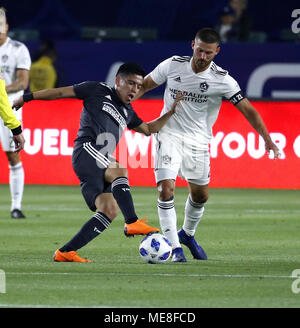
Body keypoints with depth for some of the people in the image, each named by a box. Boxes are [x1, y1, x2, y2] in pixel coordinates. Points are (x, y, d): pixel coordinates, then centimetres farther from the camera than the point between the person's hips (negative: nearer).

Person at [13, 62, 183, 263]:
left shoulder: (127, 112, 28)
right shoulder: (98, 91, 8)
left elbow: (148, 129, 41)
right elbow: (61, 92, 11)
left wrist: (171, 113, 29)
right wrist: (27, 98, 12)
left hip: (101, 166, 8)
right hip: (86, 150, -8)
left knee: (109, 211, -9)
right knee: (120, 171, -32)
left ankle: (65, 253, -9)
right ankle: (132, 223, -41)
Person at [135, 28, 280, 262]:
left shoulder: (222, 80, -12)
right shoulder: (173, 65, -7)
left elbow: (248, 110, -11)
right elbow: (144, 86, 8)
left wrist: (268, 141, -18)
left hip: (198, 142, 1)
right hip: (169, 135, -1)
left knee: (200, 195, 12)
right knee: (166, 190, -17)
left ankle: (187, 234, 41)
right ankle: (174, 247, -11)